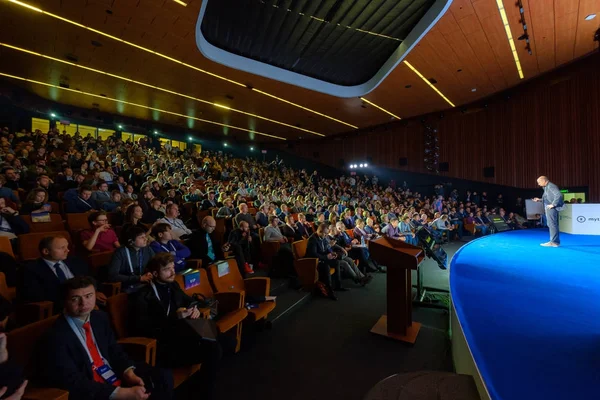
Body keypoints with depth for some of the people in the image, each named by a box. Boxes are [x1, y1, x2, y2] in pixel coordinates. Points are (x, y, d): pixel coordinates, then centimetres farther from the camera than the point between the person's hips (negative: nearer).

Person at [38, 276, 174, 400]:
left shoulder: (100, 318, 4)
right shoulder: (56, 338, -16)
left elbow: (115, 351, 10)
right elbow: (75, 384, -20)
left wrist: (129, 373, -9)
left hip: (118, 377, 7)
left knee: (163, 377, -7)